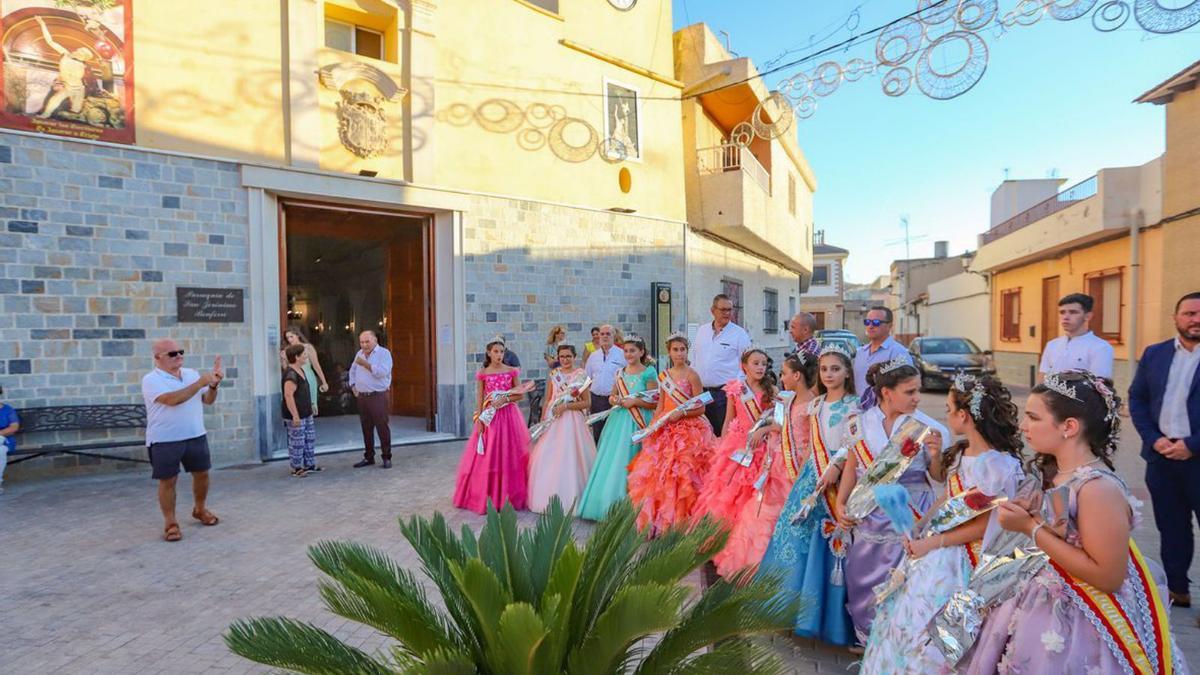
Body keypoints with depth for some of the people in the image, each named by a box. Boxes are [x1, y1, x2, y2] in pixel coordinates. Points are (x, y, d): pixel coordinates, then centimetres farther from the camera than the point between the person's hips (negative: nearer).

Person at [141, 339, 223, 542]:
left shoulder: (191, 373, 7)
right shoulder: (151, 380, -10)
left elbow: (208, 400, 9)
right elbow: (172, 399, -26)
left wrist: (213, 385, -10)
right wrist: (200, 383, -26)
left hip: (196, 436, 5)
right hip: (165, 440, -5)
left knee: (202, 474, 14)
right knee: (168, 481, 3)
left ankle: (200, 510, 35)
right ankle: (171, 524, 16)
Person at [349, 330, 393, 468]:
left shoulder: (384, 353, -5)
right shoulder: (359, 354, 16)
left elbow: (382, 372, -19)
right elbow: (352, 371, 26)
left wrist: (366, 364, -19)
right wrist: (353, 385, 13)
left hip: (378, 396, -6)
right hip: (362, 396, 6)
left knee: (382, 427, -6)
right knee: (366, 428, 10)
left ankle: (387, 458, 2)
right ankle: (368, 457, 20)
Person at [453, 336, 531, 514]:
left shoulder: (511, 371, 2)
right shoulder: (483, 373, 2)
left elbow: (521, 394, 4)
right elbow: (480, 399, 2)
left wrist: (505, 399, -12)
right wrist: (478, 419, -5)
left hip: (509, 415, 0)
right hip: (489, 416, 0)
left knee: (508, 455, 4)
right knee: (487, 457, 1)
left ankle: (508, 497, 15)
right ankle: (487, 497, 13)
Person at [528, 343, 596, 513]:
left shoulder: (581, 375, -2)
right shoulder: (553, 374, 8)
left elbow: (587, 403, -5)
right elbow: (547, 400, 12)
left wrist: (565, 406, -13)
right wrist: (542, 420, 5)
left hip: (572, 420, -3)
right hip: (552, 420, 3)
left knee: (570, 457, -4)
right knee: (548, 458, 1)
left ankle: (570, 500, 9)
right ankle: (550, 499, 15)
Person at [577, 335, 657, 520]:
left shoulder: (649, 373, -4)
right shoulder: (620, 372, 13)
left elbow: (655, 403, -8)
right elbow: (612, 396, 21)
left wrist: (634, 401, -14)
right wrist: (613, 400, -1)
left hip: (637, 423, -5)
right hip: (618, 421, 6)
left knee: (628, 464, -5)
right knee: (611, 462, 5)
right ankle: (609, 505, 15)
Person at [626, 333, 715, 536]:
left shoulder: (691, 375, -5)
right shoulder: (663, 376, 11)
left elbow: (700, 408, -6)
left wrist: (681, 413, -18)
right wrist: (653, 426, 2)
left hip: (689, 431, -5)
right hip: (665, 432, 5)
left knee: (681, 475, -6)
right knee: (658, 473, 3)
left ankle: (679, 522, 6)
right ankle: (659, 520, 16)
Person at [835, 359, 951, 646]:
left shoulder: (928, 427, -7)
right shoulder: (862, 423, -2)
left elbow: (938, 478, 0)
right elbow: (852, 467, 6)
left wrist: (936, 455, -19)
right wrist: (840, 504, 0)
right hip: (869, 514, 2)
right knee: (863, 577, 12)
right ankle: (868, 636, 35)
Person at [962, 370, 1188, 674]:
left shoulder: (1098, 488, -26)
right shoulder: (1057, 472, 0)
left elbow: (1108, 577, -25)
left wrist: (1031, 528, -25)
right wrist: (1026, 514, -2)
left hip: (1082, 625, -8)